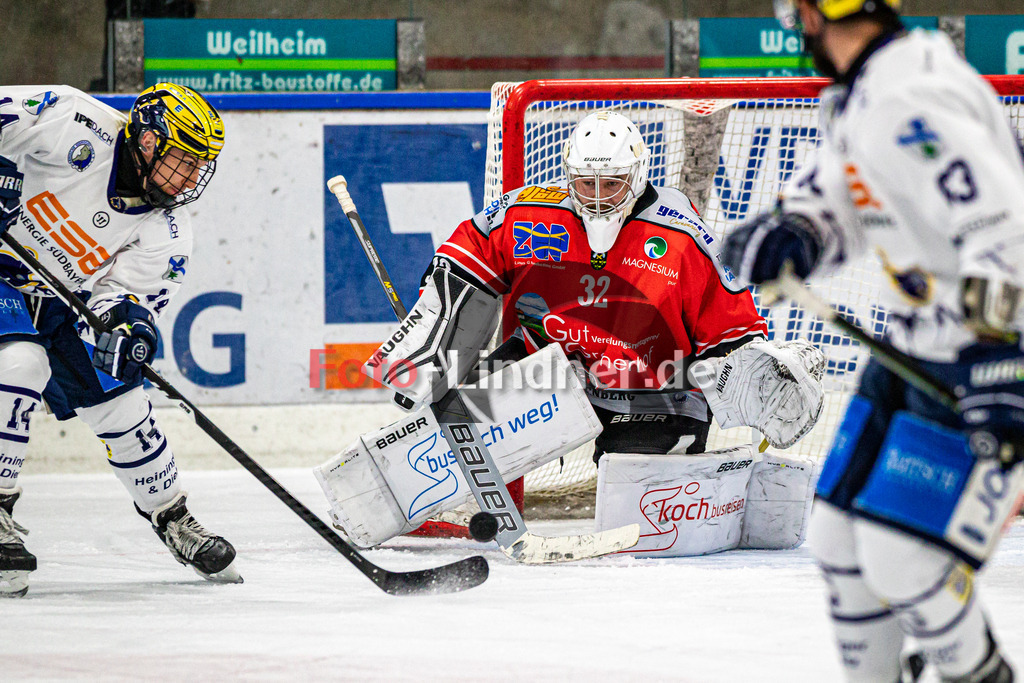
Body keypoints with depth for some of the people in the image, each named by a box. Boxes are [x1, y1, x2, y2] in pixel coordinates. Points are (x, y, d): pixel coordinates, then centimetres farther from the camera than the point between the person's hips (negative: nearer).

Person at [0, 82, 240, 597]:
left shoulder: (166, 230, -8)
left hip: (57, 295, 6)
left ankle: (170, 516, 28)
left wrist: (130, 320, -35)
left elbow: (130, 288, -13)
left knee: (119, 401, 6)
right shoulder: (79, 127, -24)